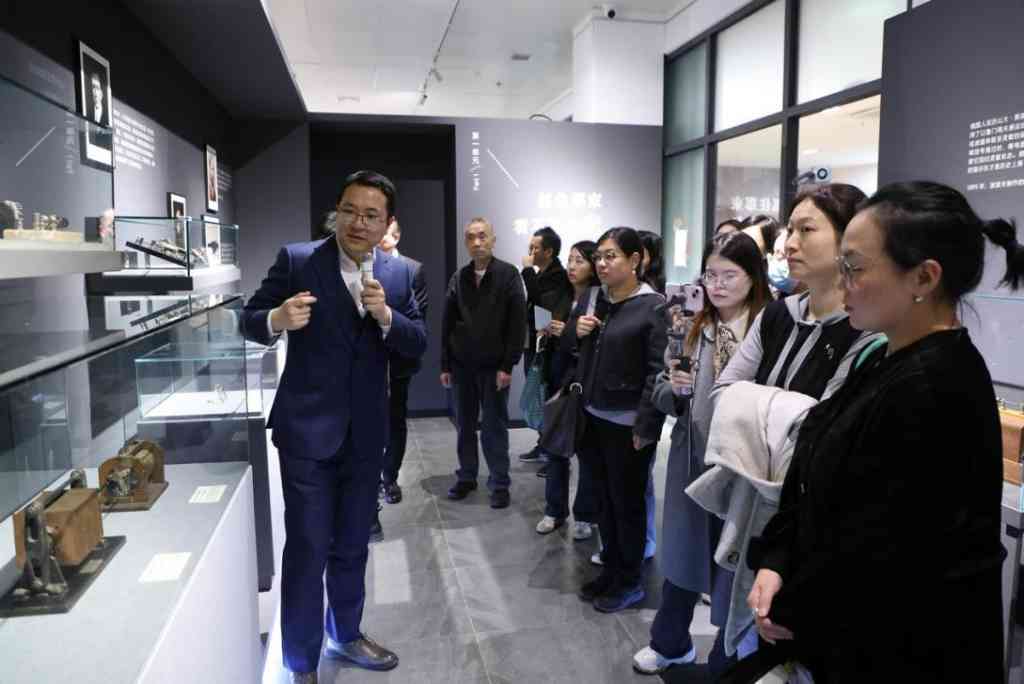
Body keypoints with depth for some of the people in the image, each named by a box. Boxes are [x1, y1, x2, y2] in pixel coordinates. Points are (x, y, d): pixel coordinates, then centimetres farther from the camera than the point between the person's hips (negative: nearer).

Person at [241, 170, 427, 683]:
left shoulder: (398, 273, 2)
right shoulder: (296, 259, -8)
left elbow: (418, 344, 0)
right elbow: (249, 320, -4)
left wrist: (385, 315, -20)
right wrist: (277, 319, -27)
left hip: (365, 432, 4)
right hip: (307, 430, -4)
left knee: (352, 545, 18)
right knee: (307, 548, 2)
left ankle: (345, 635, 40)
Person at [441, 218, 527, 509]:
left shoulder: (508, 274, -5)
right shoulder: (458, 277, 6)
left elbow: (518, 323, -9)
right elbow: (447, 323, 8)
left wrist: (507, 365, -13)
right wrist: (445, 364, 4)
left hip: (494, 366, -3)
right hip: (461, 364, 4)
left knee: (494, 426, 5)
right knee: (465, 424, 12)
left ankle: (499, 483, 16)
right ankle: (466, 477, 26)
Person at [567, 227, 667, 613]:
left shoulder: (654, 307, -13)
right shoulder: (592, 299, 7)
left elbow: (658, 371, -17)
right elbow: (567, 346, 16)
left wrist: (645, 426, -19)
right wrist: (576, 330, -6)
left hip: (628, 423, -6)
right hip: (594, 417, 7)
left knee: (627, 502, 7)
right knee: (605, 498, 18)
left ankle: (630, 581, 25)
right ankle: (611, 571, 34)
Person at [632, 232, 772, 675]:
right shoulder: (691, 326, 2)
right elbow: (660, 394, 5)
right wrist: (675, 390, -14)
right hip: (691, 460, 4)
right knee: (681, 554, 20)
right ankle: (670, 643, 44)